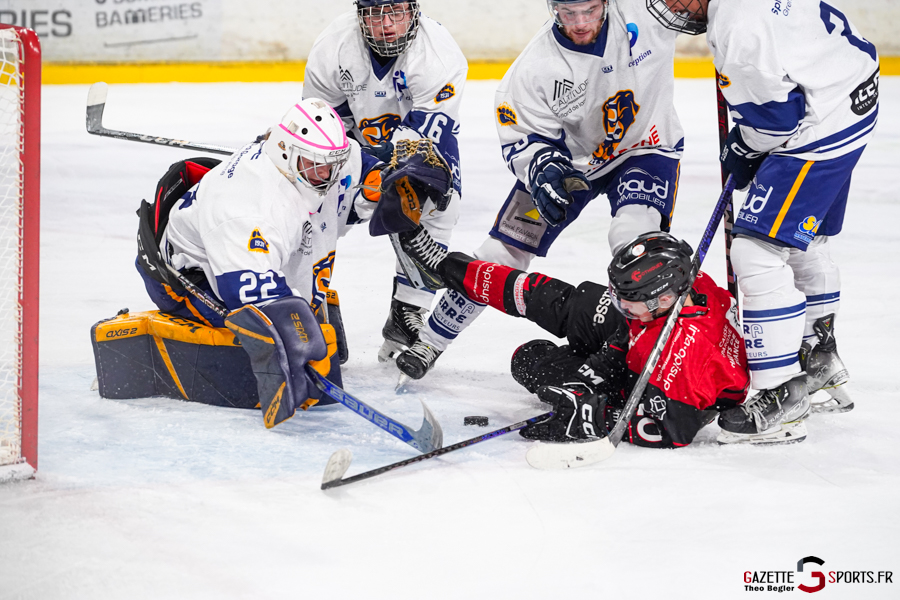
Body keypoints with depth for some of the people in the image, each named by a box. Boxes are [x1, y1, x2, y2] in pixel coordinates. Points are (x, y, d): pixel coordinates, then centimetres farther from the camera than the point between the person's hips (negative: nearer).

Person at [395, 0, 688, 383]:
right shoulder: (536, 66, -23)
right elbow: (521, 139, -16)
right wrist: (543, 168, -34)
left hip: (644, 148, -1)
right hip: (566, 156, 1)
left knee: (633, 237, -31)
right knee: (502, 252, 2)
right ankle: (431, 341, 20)